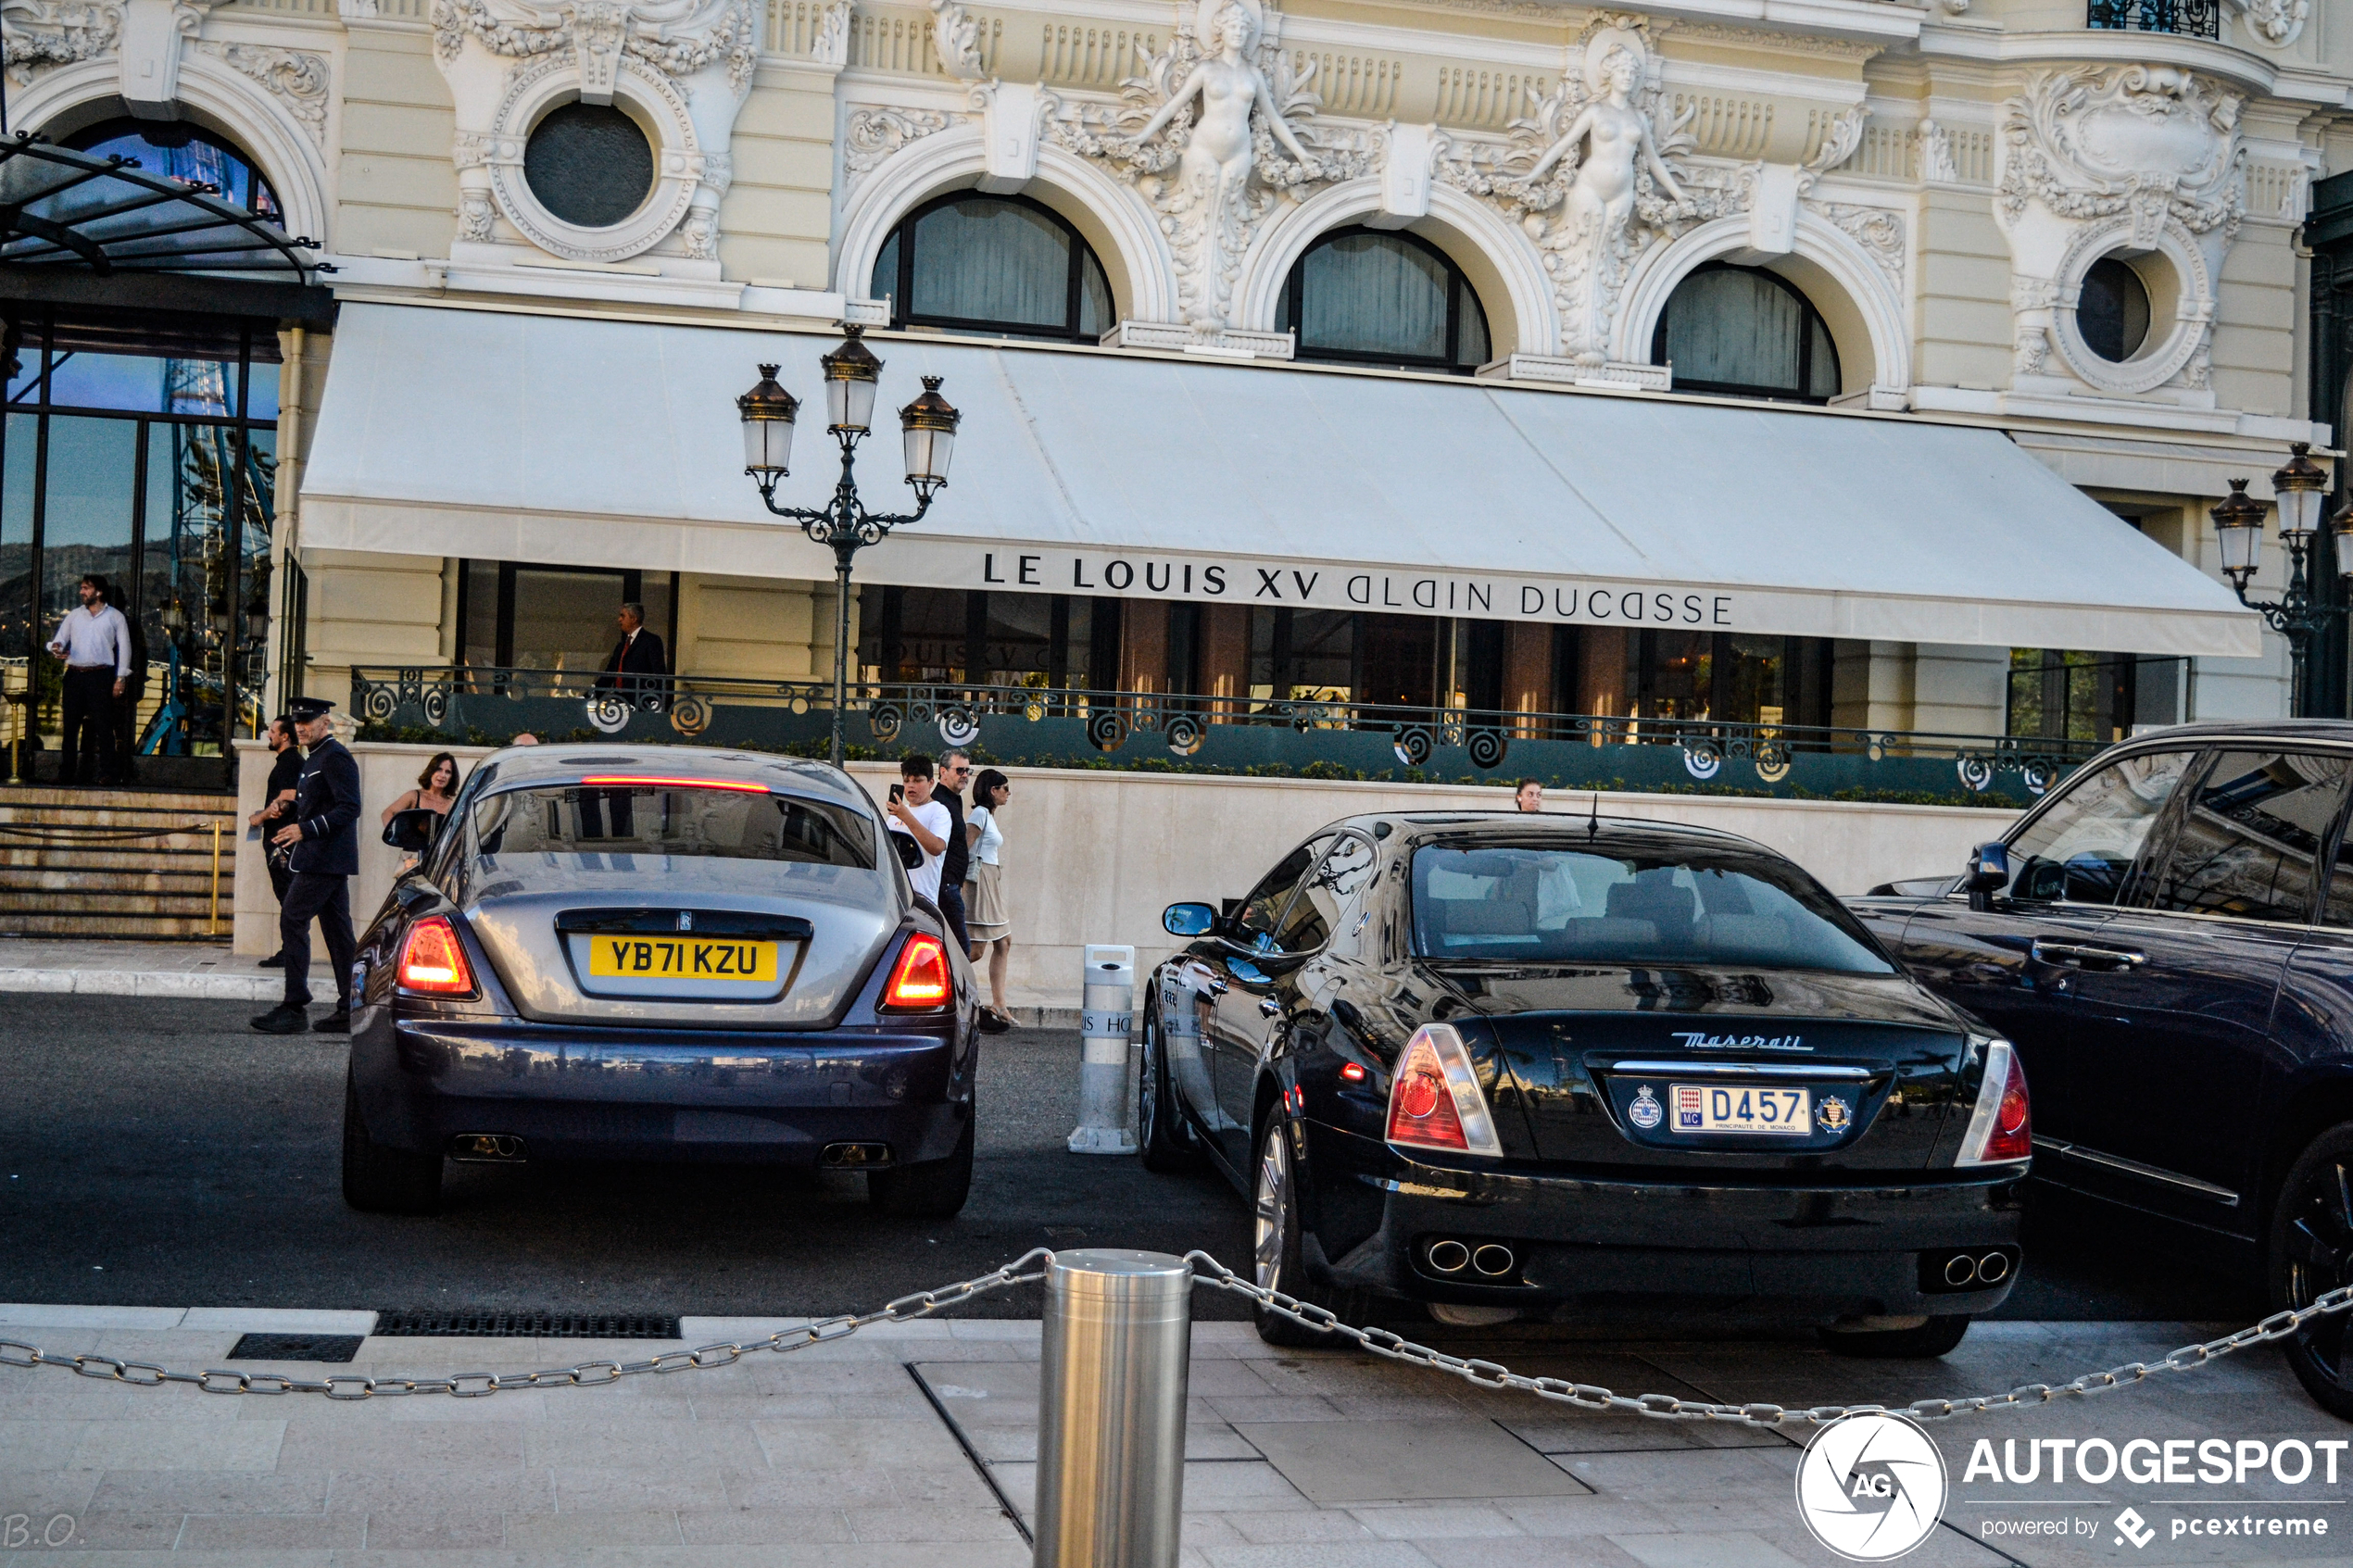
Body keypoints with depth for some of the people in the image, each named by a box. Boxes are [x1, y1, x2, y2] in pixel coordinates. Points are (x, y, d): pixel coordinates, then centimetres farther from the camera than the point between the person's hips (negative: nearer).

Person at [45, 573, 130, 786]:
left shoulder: (115, 617, 7)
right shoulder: (74, 615, 16)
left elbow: (124, 647, 4)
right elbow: (59, 639, 14)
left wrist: (121, 678, -4)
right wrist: (56, 647, -12)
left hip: (100, 675, -4)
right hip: (74, 674, 4)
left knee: (103, 725, -6)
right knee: (71, 724, 3)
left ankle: (106, 774, -5)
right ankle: (66, 773, 7)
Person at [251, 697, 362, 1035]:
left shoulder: (335, 757, -11)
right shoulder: (317, 758, 21)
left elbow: (349, 807, -20)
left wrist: (307, 829, -26)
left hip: (324, 859, -10)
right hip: (327, 861, 10)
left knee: (292, 920, -12)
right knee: (337, 929, 8)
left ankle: (295, 1007, -12)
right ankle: (349, 1010, 9)